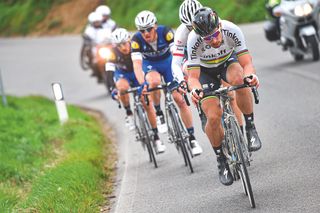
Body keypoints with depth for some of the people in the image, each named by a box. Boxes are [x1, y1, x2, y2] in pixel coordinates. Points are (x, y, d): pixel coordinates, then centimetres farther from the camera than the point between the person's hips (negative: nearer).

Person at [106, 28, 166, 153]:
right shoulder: (114, 53, -28)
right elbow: (109, 71, -35)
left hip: (137, 73, 1)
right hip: (122, 74, -1)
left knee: (147, 104, -9)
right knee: (123, 87, -38)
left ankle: (156, 138, 1)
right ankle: (129, 114, -15)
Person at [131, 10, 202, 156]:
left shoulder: (165, 32, -30)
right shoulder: (137, 40, -27)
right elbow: (137, 64, -33)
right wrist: (142, 84, -48)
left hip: (167, 61, 0)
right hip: (149, 65, 0)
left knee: (179, 99, -10)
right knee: (154, 81, -36)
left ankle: (192, 138, 0)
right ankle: (158, 114, -10)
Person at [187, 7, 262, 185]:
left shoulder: (232, 30, -33)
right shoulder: (194, 41, -34)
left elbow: (247, 63, -32)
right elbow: (193, 77, -31)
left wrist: (251, 75, -55)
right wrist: (195, 89, -54)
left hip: (228, 61, 0)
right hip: (205, 70, 0)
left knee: (239, 79, -37)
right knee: (213, 117, -18)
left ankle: (250, 128, -18)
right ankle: (221, 161, 5)